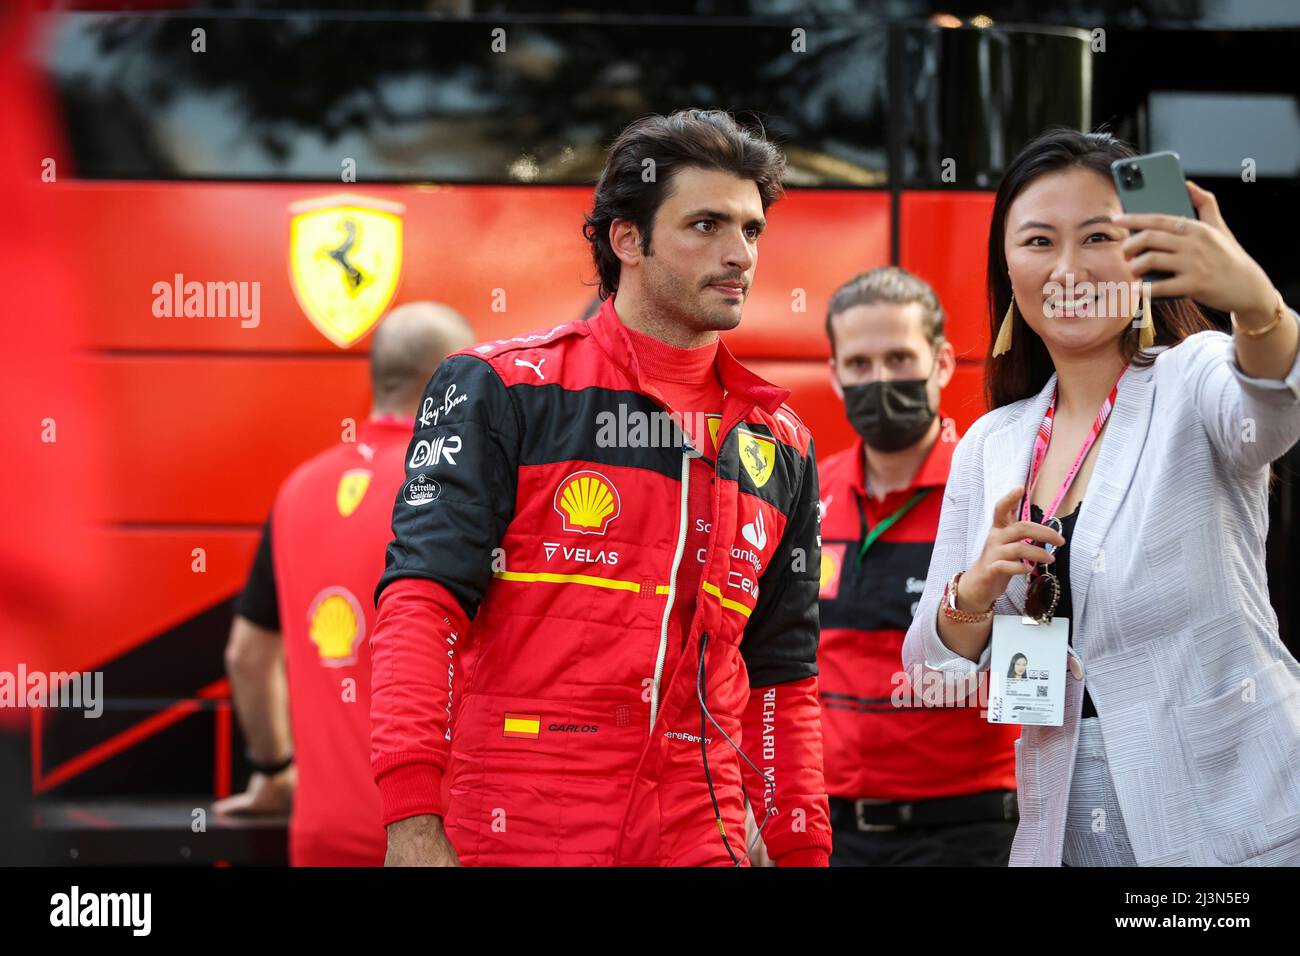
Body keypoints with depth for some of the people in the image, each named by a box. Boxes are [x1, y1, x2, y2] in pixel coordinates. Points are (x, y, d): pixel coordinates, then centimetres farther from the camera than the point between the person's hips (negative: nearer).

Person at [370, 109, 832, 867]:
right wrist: (413, 821, -20)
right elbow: (423, 600, -10)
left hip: (699, 839, 4)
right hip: (511, 835, -4)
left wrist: (802, 851, 10)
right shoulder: (504, 390, -1)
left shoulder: (779, 442, 13)